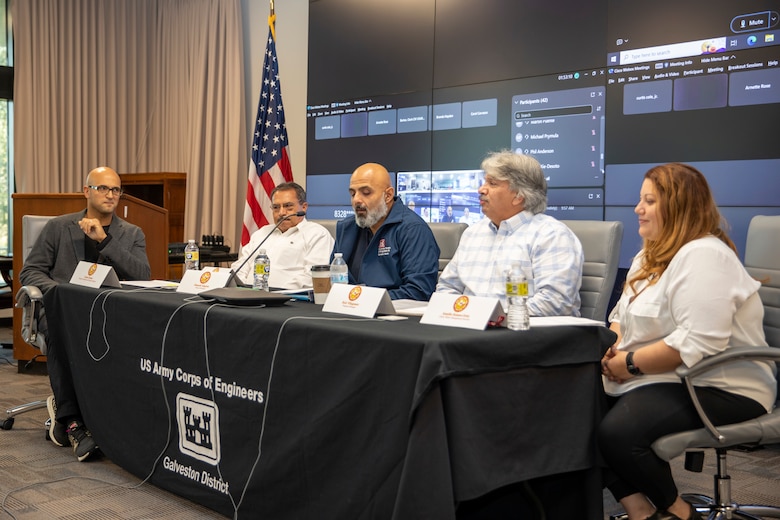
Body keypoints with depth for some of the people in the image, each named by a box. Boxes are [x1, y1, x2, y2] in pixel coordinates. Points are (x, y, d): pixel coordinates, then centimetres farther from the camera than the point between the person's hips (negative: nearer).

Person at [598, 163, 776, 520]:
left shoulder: (703, 256, -18)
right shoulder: (651, 255, 15)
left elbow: (698, 344, -28)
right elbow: (623, 315, 21)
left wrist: (631, 364, -19)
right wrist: (612, 348, -2)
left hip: (718, 387, -10)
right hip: (661, 380, 10)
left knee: (617, 434, -30)